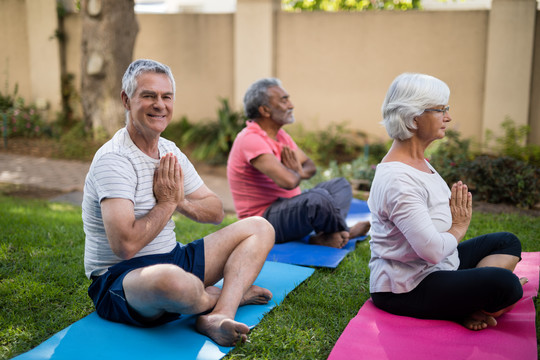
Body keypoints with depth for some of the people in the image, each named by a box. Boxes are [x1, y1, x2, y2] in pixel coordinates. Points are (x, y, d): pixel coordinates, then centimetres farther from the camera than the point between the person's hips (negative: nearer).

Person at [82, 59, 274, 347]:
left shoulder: (170, 152, 8)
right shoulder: (113, 159, -18)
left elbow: (215, 212, 12)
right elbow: (125, 245, -28)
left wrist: (181, 201, -9)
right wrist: (167, 203, -13)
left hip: (172, 260, 9)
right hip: (119, 278, -8)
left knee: (259, 228, 5)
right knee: (171, 279, -44)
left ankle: (219, 316, -20)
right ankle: (228, 295, -5)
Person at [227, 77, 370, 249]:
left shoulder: (279, 134, 11)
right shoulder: (250, 139, -21)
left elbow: (310, 166, 17)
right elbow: (288, 181, -32)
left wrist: (301, 172, -8)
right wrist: (297, 174, -6)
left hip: (288, 207, 11)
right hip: (264, 220, -11)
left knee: (340, 185, 8)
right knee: (317, 198, -33)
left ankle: (324, 237, -18)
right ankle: (345, 233, -2)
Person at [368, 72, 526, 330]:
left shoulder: (419, 161, 8)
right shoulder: (397, 179, -26)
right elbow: (433, 250, -30)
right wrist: (459, 228, -11)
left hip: (434, 268, 11)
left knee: (507, 242, 17)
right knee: (504, 284, -27)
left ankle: (464, 307, -4)